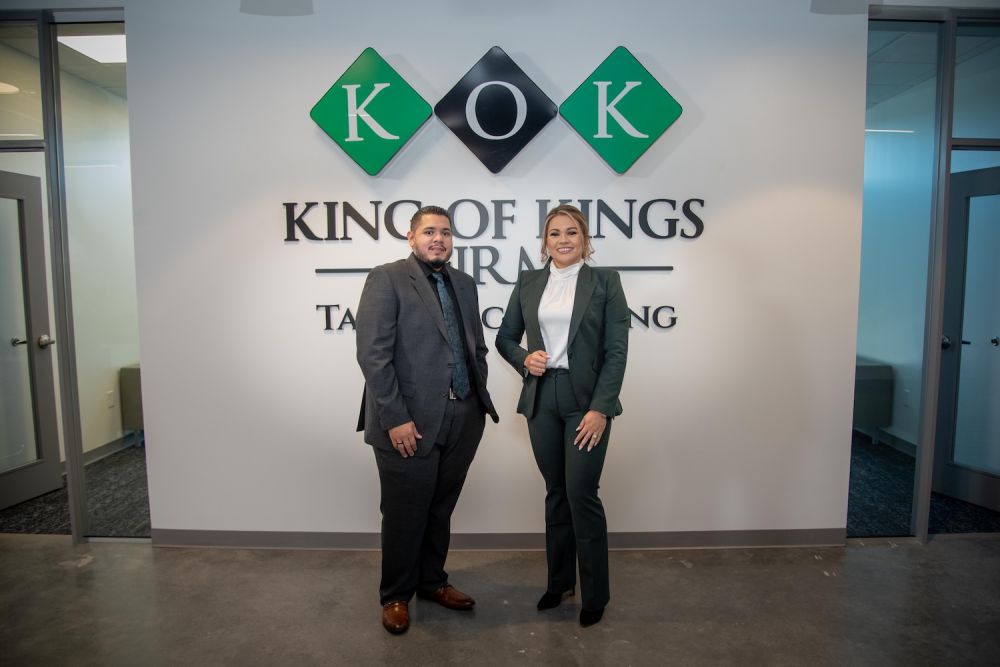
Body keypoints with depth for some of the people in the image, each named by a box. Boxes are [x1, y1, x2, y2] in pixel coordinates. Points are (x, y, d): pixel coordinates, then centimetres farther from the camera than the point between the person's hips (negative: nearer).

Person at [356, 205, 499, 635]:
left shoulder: (464, 284, 13)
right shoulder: (387, 279, -7)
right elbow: (373, 354, -14)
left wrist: (480, 400, 8)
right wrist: (395, 419, -17)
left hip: (463, 420, 6)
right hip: (409, 422, -5)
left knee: (441, 509, 18)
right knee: (405, 514, 9)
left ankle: (431, 581, 39)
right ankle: (395, 595, 30)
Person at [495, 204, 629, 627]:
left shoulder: (604, 281, -2)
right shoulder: (528, 283, 7)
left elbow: (616, 350, -6)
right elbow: (505, 337, 13)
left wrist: (600, 408, -13)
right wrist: (524, 359, -8)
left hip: (586, 400, -3)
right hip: (541, 398, 4)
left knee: (582, 494, -2)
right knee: (556, 493, 14)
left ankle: (595, 593, 18)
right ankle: (559, 581, 31)